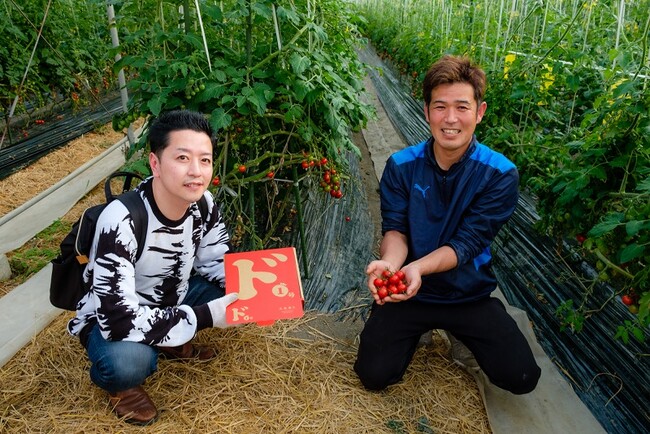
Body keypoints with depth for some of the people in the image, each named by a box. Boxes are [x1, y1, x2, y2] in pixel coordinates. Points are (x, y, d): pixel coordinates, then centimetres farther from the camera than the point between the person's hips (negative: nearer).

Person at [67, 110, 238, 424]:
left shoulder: (203, 204, -16)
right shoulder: (120, 221, -35)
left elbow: (216, 262, 0)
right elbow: (118, 321, -38)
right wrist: (205, 316, -36)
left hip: (170, 299, 6)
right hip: (109, 321, -6)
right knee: (129, 361, -37)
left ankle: (171, 343, 12)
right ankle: (117, 382, 2)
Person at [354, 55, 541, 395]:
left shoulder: (500, 175, -15)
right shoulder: (401, 166, -10)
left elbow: (467, 242, -19)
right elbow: (394, 228, -11)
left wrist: (418, 268, -38)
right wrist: (390, 263, -35)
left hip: (468, 293, 0)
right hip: (407, 291, 0)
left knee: (521, 377, -9)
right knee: (374, 375, -9)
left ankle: (457, 331, 19)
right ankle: (418, 329, 22)